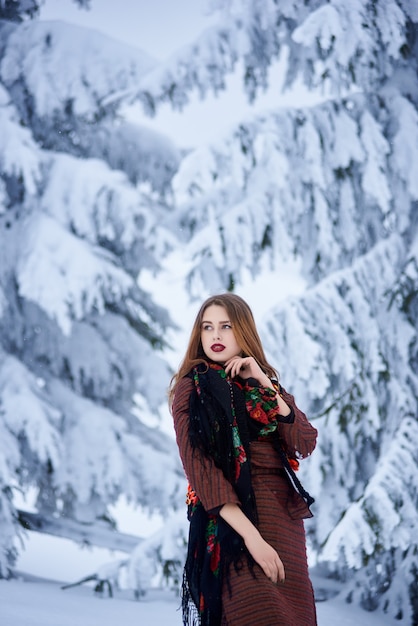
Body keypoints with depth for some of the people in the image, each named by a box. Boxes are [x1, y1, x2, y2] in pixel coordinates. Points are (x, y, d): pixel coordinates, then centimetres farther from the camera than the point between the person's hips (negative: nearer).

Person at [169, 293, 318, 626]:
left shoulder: (267, 382, 13)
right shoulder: (192, 388, -2)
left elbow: (306, 443, 0)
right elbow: (199, 466, -14)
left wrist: (264, 385, -9)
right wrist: (251, 535, -24)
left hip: (285, 514, 6)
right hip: (233, 517, -5)